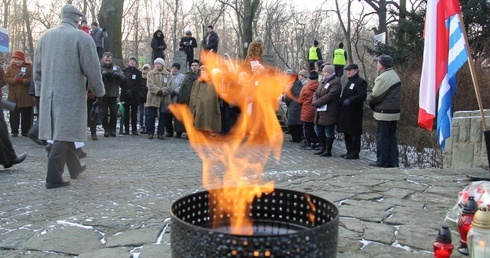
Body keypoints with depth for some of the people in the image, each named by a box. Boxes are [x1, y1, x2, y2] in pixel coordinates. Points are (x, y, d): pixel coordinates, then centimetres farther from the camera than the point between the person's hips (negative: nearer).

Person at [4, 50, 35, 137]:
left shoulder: (29, 66, 2)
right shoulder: (10, 67, 10)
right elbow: (6, 78, 0)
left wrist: (23, 81, -23)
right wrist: (14, 80, -19)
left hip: (26, 96, -2)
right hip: (14, 96, 2)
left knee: (26, 115, 5)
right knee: (14, 115, 4)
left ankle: (26, 131, 14)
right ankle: (14, 131, 11)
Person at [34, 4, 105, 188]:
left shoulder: (45, 36, 9)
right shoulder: (81, 37, -8)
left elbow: (37, 67, 12)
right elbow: (91, 69, -9)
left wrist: (40, 90, 21)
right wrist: (99, 91, 3)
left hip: (49, 93, 6)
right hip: (71, 93, -6)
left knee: (63, 131, 16)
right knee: (64, 133, -3)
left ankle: (75, 168, 30)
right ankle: (54, 177, -3)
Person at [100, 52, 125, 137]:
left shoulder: (116, 68, 11)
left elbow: (123, 78, 1)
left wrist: (118, 75, -20)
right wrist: (102, 74, -29)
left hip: (113, 94, 2)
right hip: (103, 94, -2)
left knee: (114, 113, 5)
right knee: (104, 113, 1)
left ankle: (112, 129, 16)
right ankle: (106, 129, 12)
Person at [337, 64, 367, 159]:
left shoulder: (361, 82, -9)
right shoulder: (349, 81, 20)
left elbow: (362, 95, -21)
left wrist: (349, 101, -28)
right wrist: (341, 100, 12)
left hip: (354, 112, -9)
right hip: (346, 112, 9)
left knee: (354, 133, -3)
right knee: (347, 132, 13)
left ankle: (355, 153, 3)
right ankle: (349, 151, 21)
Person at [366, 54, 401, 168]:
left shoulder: (383, 78, -18)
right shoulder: (395, 75, 15)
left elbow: (375, 96, -19)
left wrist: (369, 98, 3)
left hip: (384, 113, -9)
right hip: (394, 112, 9)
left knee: (382, 137, -1)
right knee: (391, 137, 14)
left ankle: (382, 161, 6)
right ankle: (393, 161, 18)